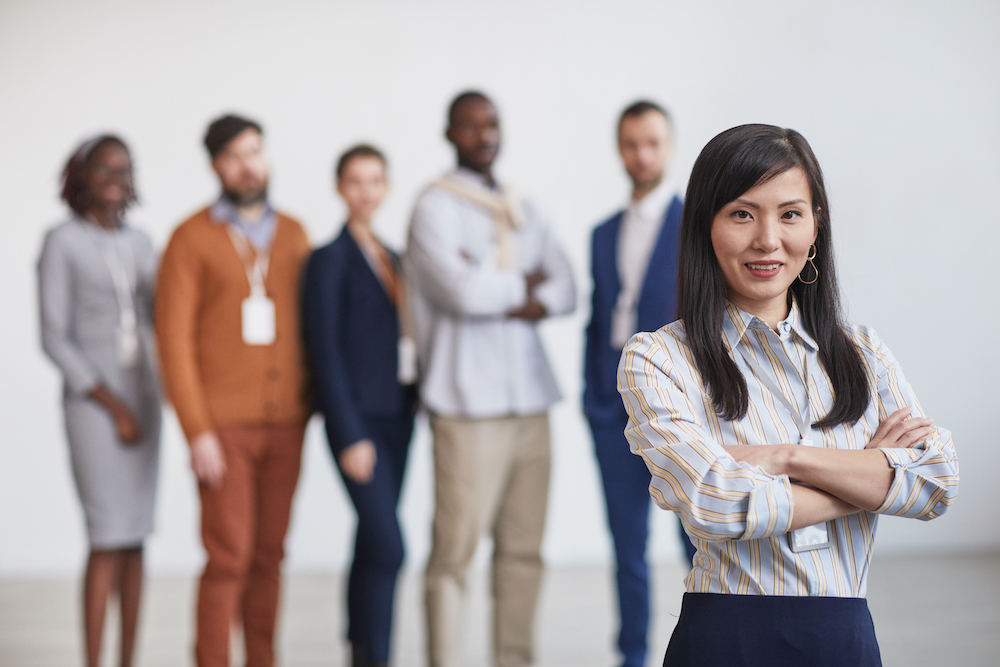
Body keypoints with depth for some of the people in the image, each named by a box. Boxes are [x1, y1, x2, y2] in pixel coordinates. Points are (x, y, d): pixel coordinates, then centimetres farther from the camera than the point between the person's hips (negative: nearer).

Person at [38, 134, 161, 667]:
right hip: (91, 401, -6)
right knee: (108, 538, -11)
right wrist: (112, 406, -17)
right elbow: (54, 338, -12)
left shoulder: (139, 242, 11)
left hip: (141, 397, 6)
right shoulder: (61, 242, -8)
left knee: (135, 539, 5)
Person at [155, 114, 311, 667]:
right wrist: (196, 432, -16)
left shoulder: (292, 236, 8)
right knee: (229, 558, -8)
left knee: (268, 555, 8)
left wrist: (308, 410, 5)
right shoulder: (191, 239, -7)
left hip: (283, 423, 4)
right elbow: (174, 339, -10)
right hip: (222, 424, -4)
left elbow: (307, 325, 12)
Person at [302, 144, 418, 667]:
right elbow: (325, 353, -11)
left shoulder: (392, 258, 15)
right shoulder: (331, 260, -6)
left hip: (397, 416, 7)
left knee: (372, 545, 11)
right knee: (387, 547, -13)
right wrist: (351, 436, -15)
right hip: (359, 418, -7)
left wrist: (414, 404, 9)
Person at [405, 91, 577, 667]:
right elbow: (464, 291, -16)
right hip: (470, 403, -6)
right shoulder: (436, 206, -3)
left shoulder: (523, 211, 18)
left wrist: (504, 296, -9)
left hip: (530, 398, 6)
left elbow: (565, 291, 8)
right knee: (456, 549, -7)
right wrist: (523, 284, 1)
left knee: (524, 548, 6)